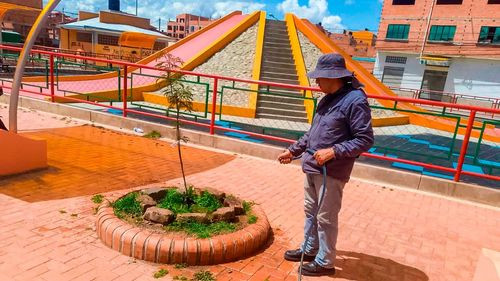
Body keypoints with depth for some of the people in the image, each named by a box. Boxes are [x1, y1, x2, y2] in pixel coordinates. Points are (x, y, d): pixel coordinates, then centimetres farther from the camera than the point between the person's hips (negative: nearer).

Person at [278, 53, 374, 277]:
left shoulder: (355, 100, -16)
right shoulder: (327, 99, 11)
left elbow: (365, 139, -19)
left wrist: (333, 151, -26)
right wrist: (293, 150, 19)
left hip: (331, 172, -9)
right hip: (312, 168, 9)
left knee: (326, 218, 5)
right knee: (310, 211, 20)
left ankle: (325, 262, 22)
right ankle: (309, 249, 38)